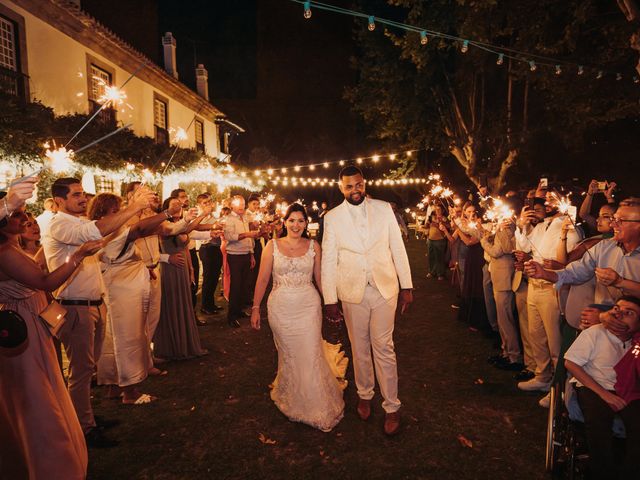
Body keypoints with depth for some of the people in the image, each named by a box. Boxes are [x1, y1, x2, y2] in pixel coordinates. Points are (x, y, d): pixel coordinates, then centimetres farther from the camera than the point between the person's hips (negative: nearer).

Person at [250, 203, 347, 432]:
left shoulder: (313, 246, 2)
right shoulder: (273, 246, 0)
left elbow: (319, 278, 7)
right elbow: (262, 279, 1)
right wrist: (255, 308, 0)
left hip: (308, 307, 0)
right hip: (280, 308, 0)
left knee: (311, 357, -2)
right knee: (288, 356, 13)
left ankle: (318, 407, 18)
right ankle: (292, 400, 36)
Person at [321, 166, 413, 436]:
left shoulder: (384, 209, -1)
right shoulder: (332, 218, -2)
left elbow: (398, 248, 2)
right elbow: (328, 261, -1)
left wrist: (407, 286, 1)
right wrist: (329, 299, -2)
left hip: (385, 289, 0)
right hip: (353, 292, 1)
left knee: (384, 348, 4)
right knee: (359, 348, 14)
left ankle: (392, 406, 19)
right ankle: (365, 395, 36)